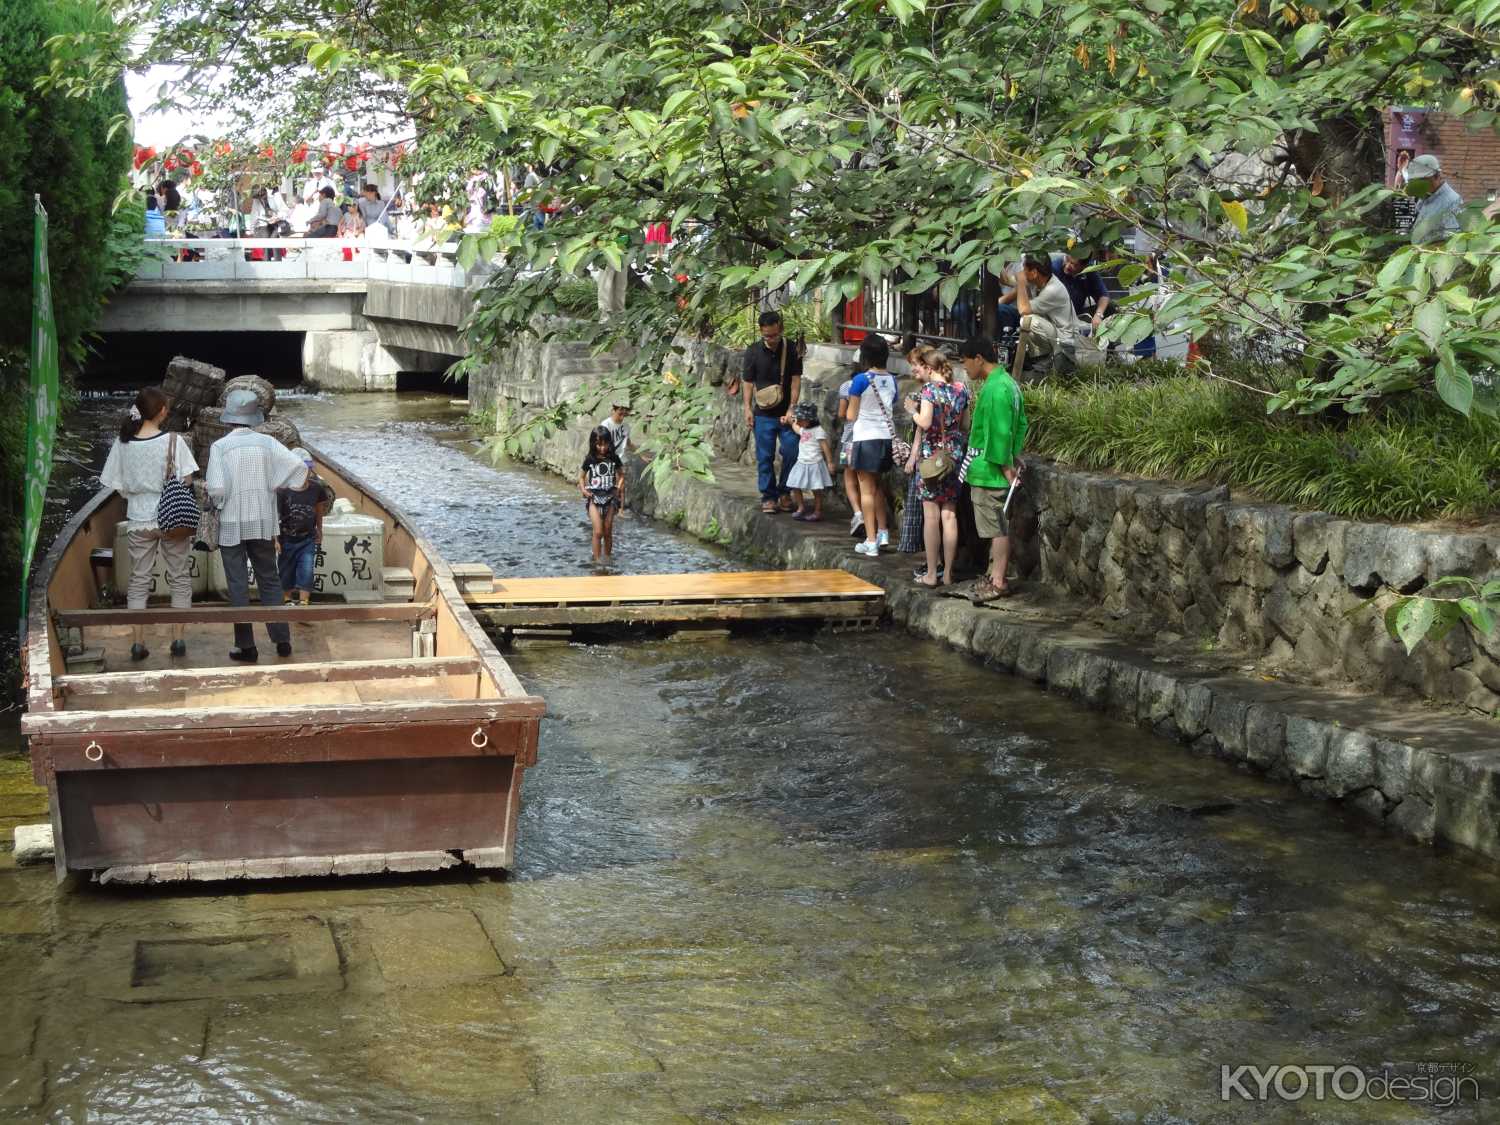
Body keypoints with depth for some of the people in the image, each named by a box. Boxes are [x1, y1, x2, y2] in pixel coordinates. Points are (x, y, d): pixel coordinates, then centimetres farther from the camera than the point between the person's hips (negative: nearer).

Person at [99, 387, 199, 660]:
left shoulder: (123, 444, -4)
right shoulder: (173, 441, -11)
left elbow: (118, 486, 1)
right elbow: (185, 481, -11)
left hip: (139, 520, 2)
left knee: (139, 579, 9)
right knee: (179, 577, 10)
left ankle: (139, 642, 5)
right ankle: (177, 638, 8)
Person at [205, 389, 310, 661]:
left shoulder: (219, 447, -10)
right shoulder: (267, 442, -3)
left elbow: (216, 489, -16)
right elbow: (299, 467, -11)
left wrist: (208, 489, 6)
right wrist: (273, 484, 6)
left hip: (231, 526, -2)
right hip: (263, 523, 3)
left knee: (238, 585, 4)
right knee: (269, 580, 14)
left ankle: (246, 646, 7)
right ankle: (281, 639, 13)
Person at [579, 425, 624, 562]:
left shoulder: (614, 458, -1)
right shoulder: (590, 460, -4)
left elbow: (621, 475, 11)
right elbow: (581, 476, 7)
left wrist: (619, 487, -6)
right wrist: (583, 489, -9)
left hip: (610, 497, 2)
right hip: (594, 498, -2)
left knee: (608, 532, 9)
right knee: (598, 532, -10)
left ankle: (608, 558, 22)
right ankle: (596, 560, -2)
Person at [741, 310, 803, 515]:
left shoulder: (791, 349, -3)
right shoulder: (753, 352, -2)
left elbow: (795, 380, -3)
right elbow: (748, 382, 4)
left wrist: (791, 409, -9)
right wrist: (747, 409, -3)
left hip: (786, 414, 0)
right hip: (763, 414, 0)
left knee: (792, 453, -2)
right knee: (765, 457, 2)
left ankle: (784, 492, 16)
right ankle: (768, 497, 10)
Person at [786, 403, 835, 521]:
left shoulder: (818, 430, -12)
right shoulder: (803, 430, 12)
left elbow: (825, 447, -12)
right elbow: (795, 426, 38)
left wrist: (829, 462, -13)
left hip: (814, 464, -8)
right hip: (802, 463, 8)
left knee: (816, 489, 0)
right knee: (795, 487, 4)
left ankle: (818, 511, 9)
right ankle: (801, 508, 17)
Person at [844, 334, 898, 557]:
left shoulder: (861, 380, -12)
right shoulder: (891, 380, 4)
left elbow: (851, 415, -6)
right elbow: (891, 410, 9)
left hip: (866, 438, -5)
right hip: (887, 437, 5)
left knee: (867, 489, 1)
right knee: (877, 486, 23)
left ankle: (871, 542, 1)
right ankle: (883, 532, 24)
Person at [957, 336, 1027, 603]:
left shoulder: (995, 389, -20)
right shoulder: (1007, 383, 13)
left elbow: (999, 432, -22)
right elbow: (1021, 424, 18)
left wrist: (1005, 466, -19)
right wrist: (1014, 457, 16)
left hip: (988, 470, -10)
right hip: (993, 469, 10)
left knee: (996, 526, -5)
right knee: (997, 525, 16)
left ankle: (998, 583, 0)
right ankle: (994, 573, 25)